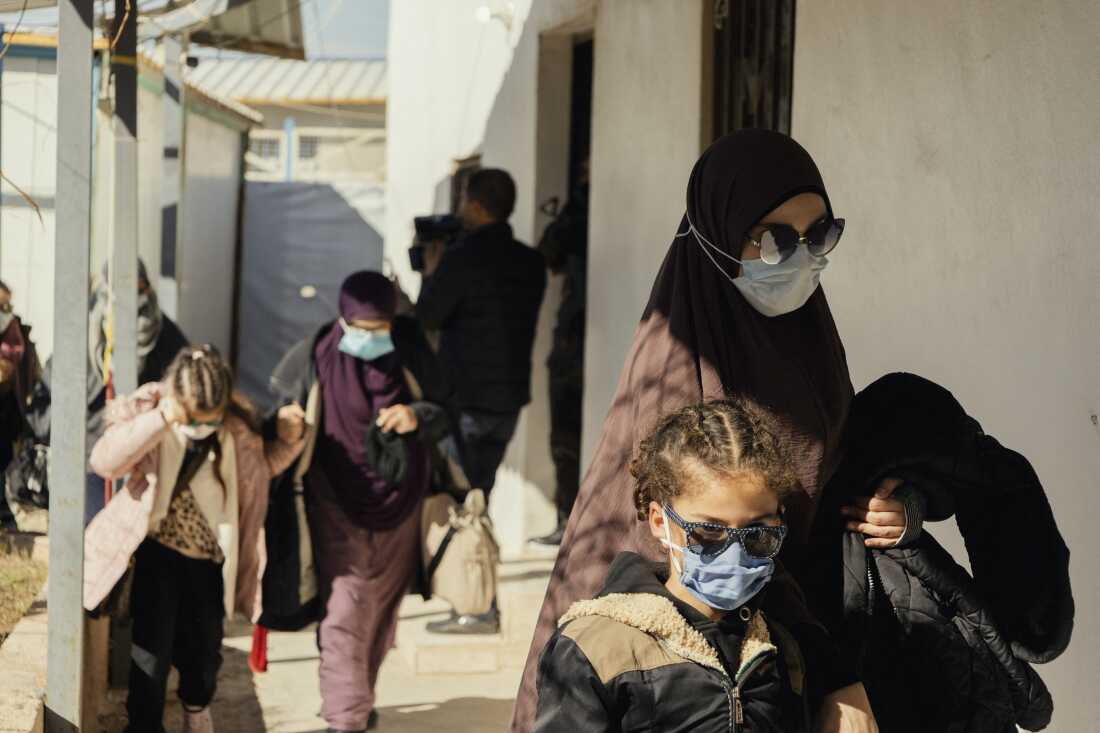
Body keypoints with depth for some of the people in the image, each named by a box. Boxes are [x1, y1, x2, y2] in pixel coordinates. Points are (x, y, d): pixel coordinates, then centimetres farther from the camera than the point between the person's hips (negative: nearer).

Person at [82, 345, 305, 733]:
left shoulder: (238, 427, -7)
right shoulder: (146, 410, -16)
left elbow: (261, 466, 14)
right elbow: (104, 461, -34)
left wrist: (287, 441, -6)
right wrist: (161, 419, -41)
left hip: (210, 558, 3)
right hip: (159, 551, -3)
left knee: (204, 647, 17)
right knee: (152, 648, -9)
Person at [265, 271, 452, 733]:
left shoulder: (410, 350, -7)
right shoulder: (314, 357, -9)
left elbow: (448, 409, 2)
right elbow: (279, 418, 7)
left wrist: (417, 417, -19)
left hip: (398, 504, 2)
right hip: (338, 508, -2)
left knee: (382, 609, 14)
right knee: (345, 611, -10)